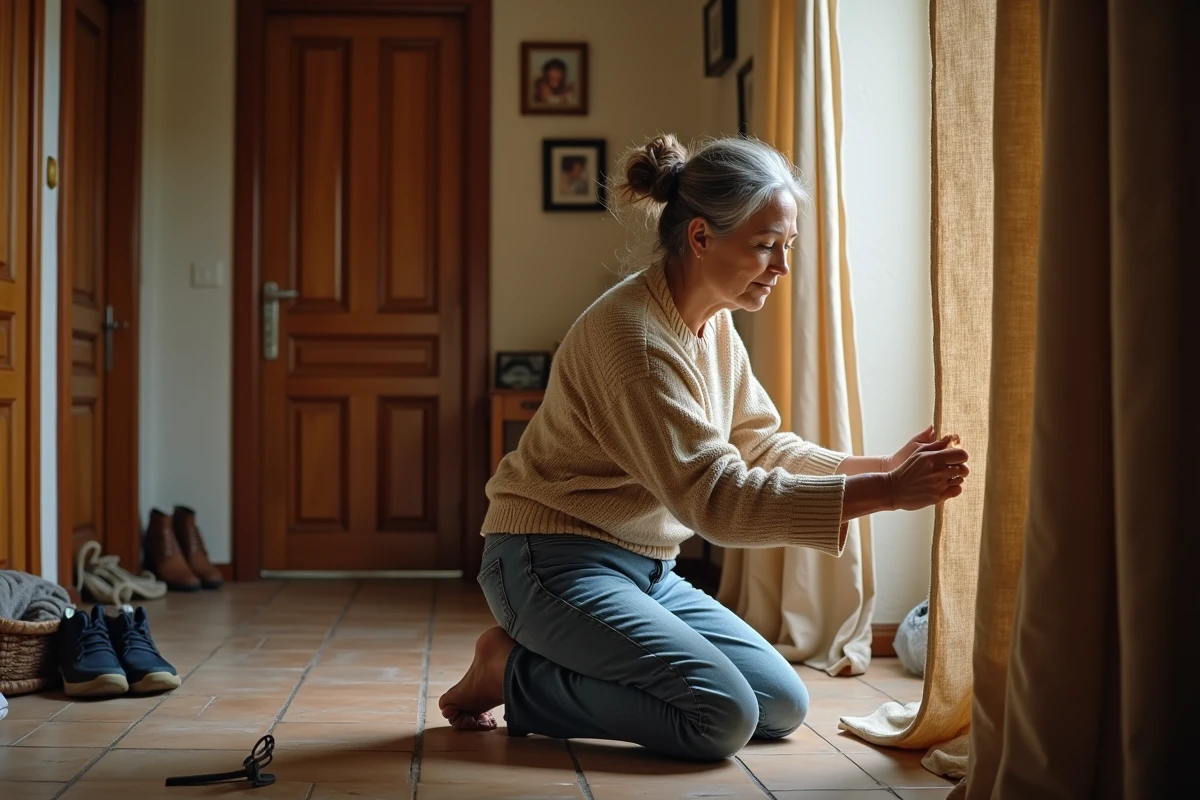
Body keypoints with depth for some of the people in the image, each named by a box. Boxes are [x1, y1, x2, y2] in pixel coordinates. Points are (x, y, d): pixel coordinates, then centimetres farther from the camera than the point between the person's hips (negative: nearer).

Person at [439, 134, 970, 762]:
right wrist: (886, 494, -31)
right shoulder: (632, 332, -24)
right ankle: (513, 672, -4)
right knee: (722, 717, -23)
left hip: (644, 568, 10)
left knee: (784, 707, 3)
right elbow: (715, 498, -29)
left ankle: (541, 663, 9)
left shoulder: (714, 324, 6)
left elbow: (761, 445, 8)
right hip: (555, 561, -10)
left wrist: (884, 468, -7)